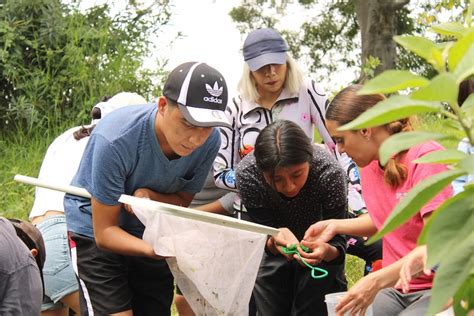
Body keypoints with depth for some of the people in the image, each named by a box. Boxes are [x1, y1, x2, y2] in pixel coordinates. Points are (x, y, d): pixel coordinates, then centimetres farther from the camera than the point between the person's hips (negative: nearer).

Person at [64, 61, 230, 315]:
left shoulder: (209, 141, -18)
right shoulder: (115, 141, -31)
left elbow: (182, 201, 0)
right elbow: (104, 232, -24)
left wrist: (149, 195, -25)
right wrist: (155, 250, -44)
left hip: (150, 235, 5)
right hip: (93, 232, -5)